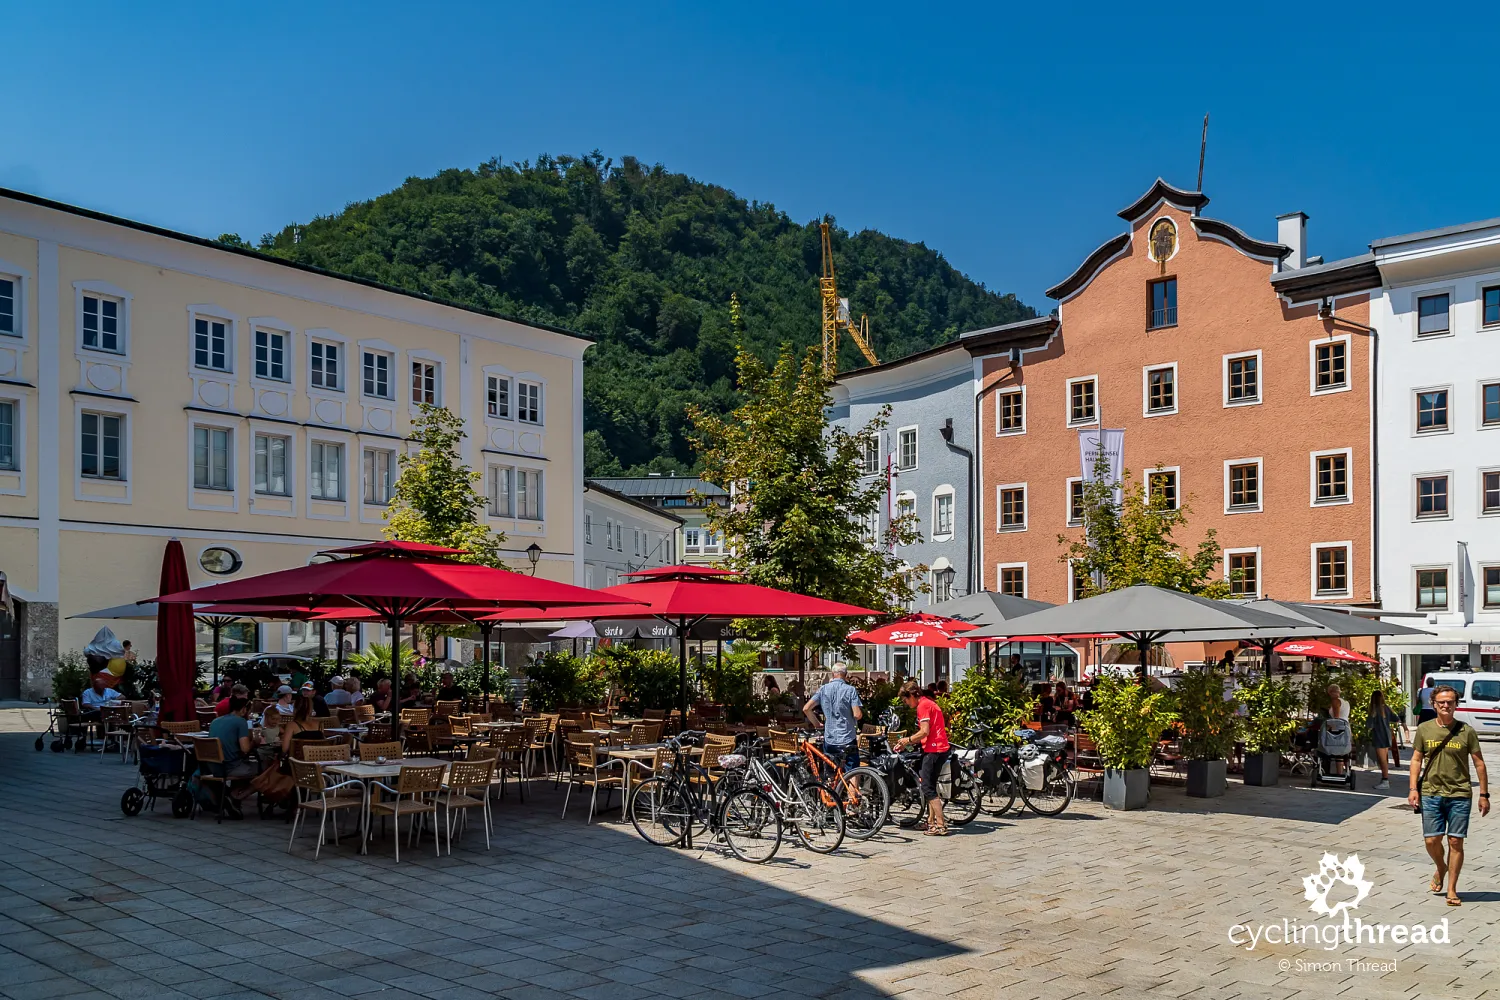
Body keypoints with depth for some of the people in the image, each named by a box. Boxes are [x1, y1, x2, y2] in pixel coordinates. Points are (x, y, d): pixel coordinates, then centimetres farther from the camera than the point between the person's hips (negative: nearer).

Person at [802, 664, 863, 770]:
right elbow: (857, 714, -15)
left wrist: (817, 724, 9)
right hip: (848, 740, -3)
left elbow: (806, 709, -4)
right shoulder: (850, 690, -8)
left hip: (829, 740, 4)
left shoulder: (823, 689, 2)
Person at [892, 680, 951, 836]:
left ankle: (941, 825, -10)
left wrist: (908, 740, -4)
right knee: (929, 787, 16)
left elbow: (924, 732, -19)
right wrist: (906, 742, 15)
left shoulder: (922, 705, -11)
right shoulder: (929, 703, 20)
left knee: (928, 788, -8)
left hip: (933, 750, -10)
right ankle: (931, 821, 22)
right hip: (940, 749, 10)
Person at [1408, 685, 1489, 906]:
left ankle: (1452, 890, 11)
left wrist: (1484, 795, 2)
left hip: (1460, 795, -1)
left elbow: (1479, 763, 3)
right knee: (1431, 841, 1)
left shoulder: (1466, 731, -2)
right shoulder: (1424, 729, 2)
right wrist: (1413, 789, -1)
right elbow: (1416, 760, 7)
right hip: (1431, 793, 1)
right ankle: (1441, 869, 33)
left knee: (1455, 842, 0)